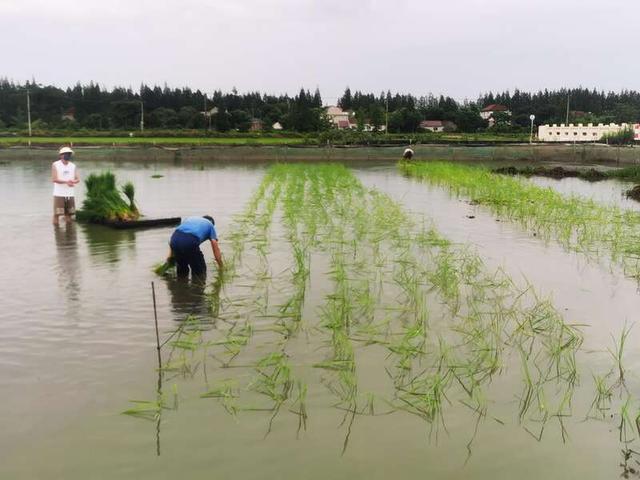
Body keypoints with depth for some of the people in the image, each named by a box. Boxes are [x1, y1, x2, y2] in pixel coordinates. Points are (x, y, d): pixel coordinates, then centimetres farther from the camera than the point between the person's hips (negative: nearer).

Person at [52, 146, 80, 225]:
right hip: (59, 194, -4)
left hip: (70, 194, 4)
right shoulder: (55, 165, -2)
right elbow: (54, 179, -11)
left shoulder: (73, 166, 11)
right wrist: (66, 182, -22)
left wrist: (73, 181, -18)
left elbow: (78, 179, 6)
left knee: (69, 214, 7)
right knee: (56, 214, -5)